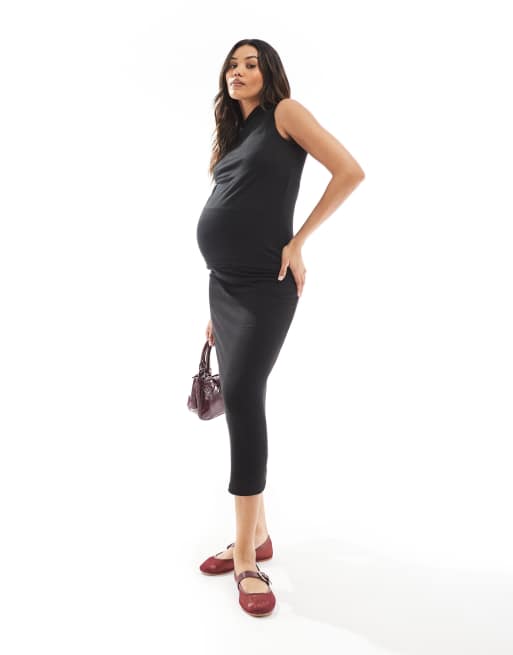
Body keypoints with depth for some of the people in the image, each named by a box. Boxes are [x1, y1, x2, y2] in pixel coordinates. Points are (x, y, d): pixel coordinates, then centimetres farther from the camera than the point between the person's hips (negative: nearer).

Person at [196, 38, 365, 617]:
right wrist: (216, 310, 17)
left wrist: (298, 242, -10)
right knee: (240, 403, 8)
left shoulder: (285, 113, 1)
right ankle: (256, 535, 20)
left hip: (264, 286, -8)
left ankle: (247, 558, -7)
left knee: (242, 397, -16)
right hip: (222, 285, 8)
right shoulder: (231, 134, 20)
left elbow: (350, 172, -9)